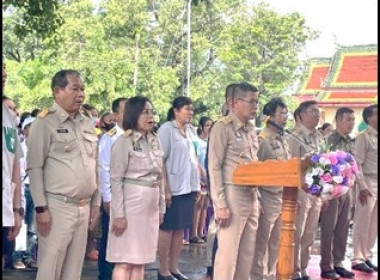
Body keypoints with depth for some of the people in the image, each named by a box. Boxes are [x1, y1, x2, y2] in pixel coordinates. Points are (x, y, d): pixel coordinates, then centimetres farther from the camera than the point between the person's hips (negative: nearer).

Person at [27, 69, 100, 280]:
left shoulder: (87, 124, 13)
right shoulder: (45, 122, -6)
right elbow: (34, 168, -9)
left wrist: (95, 203, 13)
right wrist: (41, 208, -13)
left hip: (84, 207, 6)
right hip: (57, 207, -6)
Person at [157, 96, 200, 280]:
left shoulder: (191, 131, 12)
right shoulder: (166, 129, -9)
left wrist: (198, 183, 12)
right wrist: (165, 188, -17)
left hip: (188, 186, 7)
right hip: (174, 187, -7)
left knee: (181, 228, 10)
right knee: (167, 228, 1)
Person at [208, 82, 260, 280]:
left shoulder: (251, 129, 15)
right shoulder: (222, 127, -8)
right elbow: (214, 168, -12)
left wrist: (257, 198, 12)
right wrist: (221, 204, -17)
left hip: (251, 196, 8)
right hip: (233, 196, -8)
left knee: (247, 252, 11)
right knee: (228, 252, -5)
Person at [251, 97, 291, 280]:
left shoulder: (283, 140, 13)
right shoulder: (262, 140, -11)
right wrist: (257, 201, -17)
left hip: (284, 198, 8)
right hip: (268, 197, -8)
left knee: (277, 242, 14)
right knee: (261, 242, 2)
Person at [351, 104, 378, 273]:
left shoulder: (376, 137, 12)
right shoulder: (364, 137, -8)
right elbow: (357, 164, -12)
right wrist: (362, 187, -17)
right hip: (368, 184, -7)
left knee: (374, 225, 11)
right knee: (362, 224, 0)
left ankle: (367, 257, 20)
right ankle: (358, 259, 8)